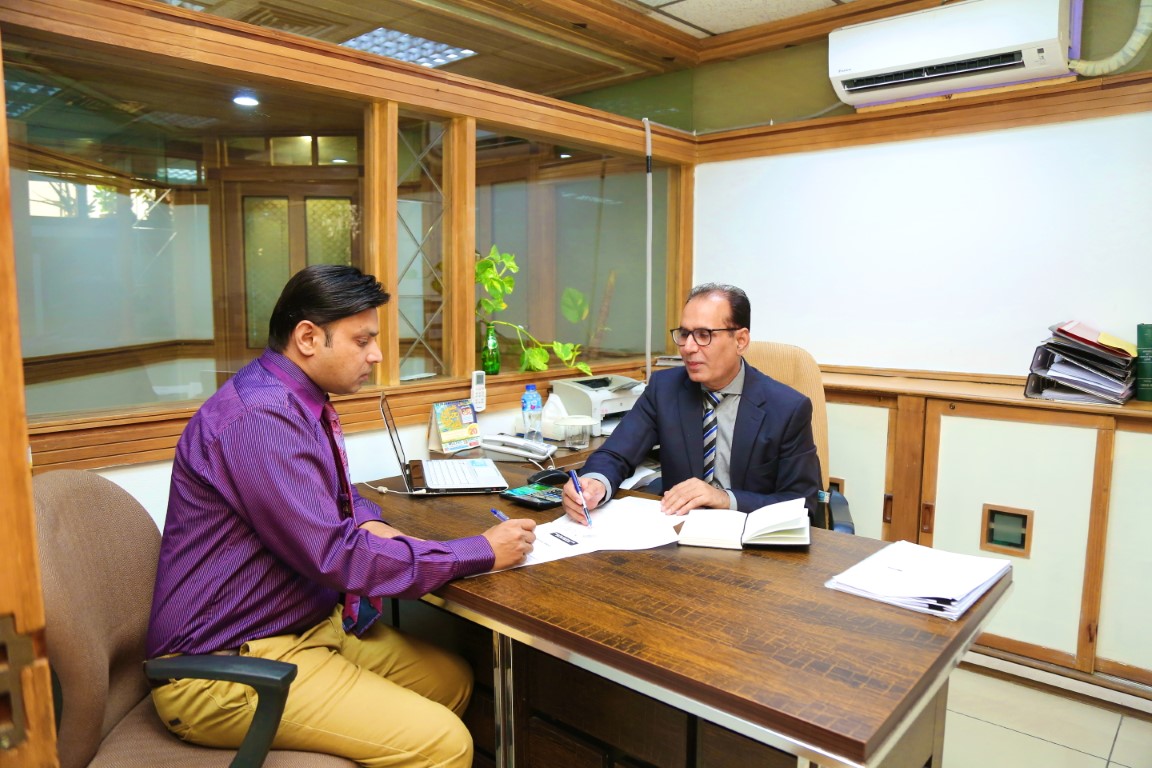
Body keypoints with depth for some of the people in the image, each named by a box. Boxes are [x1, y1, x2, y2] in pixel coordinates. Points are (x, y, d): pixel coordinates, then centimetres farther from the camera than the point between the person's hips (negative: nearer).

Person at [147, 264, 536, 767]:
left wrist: (368, 524, -3)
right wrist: (482, 552, -20)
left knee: (451, 680, 8)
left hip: (305, 624, 9)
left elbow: (340, 499, 22)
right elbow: (334, 556, -27)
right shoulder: (258, 417, -24)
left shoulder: (299, 401, 6)